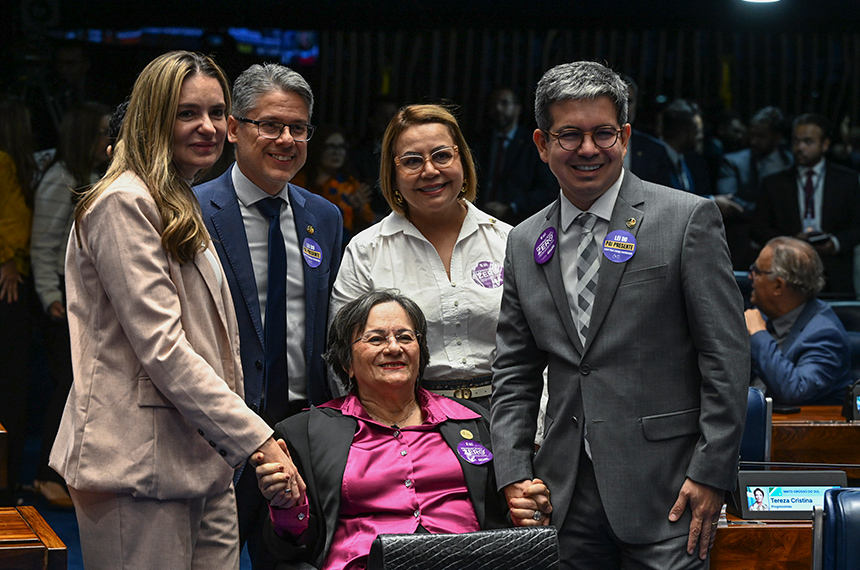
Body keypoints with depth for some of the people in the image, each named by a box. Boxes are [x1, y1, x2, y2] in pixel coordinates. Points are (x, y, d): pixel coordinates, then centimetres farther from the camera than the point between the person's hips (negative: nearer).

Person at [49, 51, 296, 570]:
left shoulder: (185, 206, 22)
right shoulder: (125, 204, -9)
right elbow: (162, 349, -17)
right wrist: (256, 439, -17)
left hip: (204, 463, 9)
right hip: (140, 466, -9)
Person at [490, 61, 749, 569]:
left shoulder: (688, 219, -2)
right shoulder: (524, 243, 13)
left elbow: (727, 357, -5)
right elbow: (514, 375, 14)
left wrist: (711, 473, -10)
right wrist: (514, 475, 2)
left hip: (665, 490, -4)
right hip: (567, 496, 4)